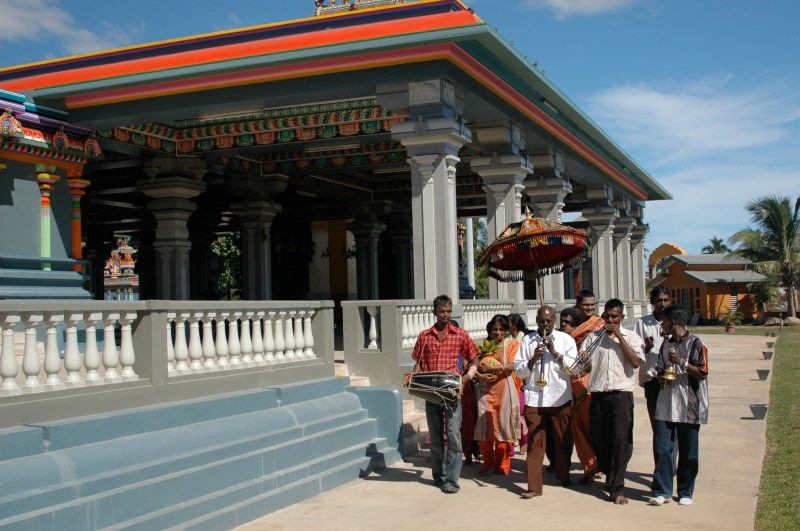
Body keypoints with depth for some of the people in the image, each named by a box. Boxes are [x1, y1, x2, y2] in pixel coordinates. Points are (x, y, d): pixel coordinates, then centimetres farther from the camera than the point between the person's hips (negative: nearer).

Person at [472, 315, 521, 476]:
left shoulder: (512, 344, 4)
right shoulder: (483, 346, 14)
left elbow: (512, 365, -10)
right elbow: (475, 367, 7)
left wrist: (491, 368, -14)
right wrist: (480, 375, -13)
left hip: (504, 391, -3)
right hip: (485, 391, 3)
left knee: (503, 427, -1)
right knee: (484, 426, 0)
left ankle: (503, 465, 10)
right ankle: (488, 463, 11)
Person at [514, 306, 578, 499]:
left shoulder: (565, 339, 6)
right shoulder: (527, 340, 8)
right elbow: (519, 371, 5)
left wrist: (555, 353, -12)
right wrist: (533, 358, -12)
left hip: (560, 397, 0)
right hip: (534, 398, 0)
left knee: (563, 439, 11)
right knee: (535, 441, -2)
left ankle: (563, 475, 32)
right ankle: (534, 485, -1)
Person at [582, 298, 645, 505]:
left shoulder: (631, 337, 6)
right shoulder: (594, 337, 12)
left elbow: (635, 362, -10)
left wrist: (619, 337, -10)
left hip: (621, 394, -3)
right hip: (598, 394, 3)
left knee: (621, 441, -7)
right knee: (598, 439, 8)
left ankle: (616, 489, -2)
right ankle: (610, 475, 30)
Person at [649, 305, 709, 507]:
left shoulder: (696, 344, -5)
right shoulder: (666, 344, 13)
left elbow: (702, 373, -10)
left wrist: (681, 362, -19)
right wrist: (662, 377, -3)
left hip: (689, 407, -4)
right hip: (666, 405, 4)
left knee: (688, 452, 6)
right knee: (662, 448, -2)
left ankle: (686, 493, 18)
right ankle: (662, 491, 5)